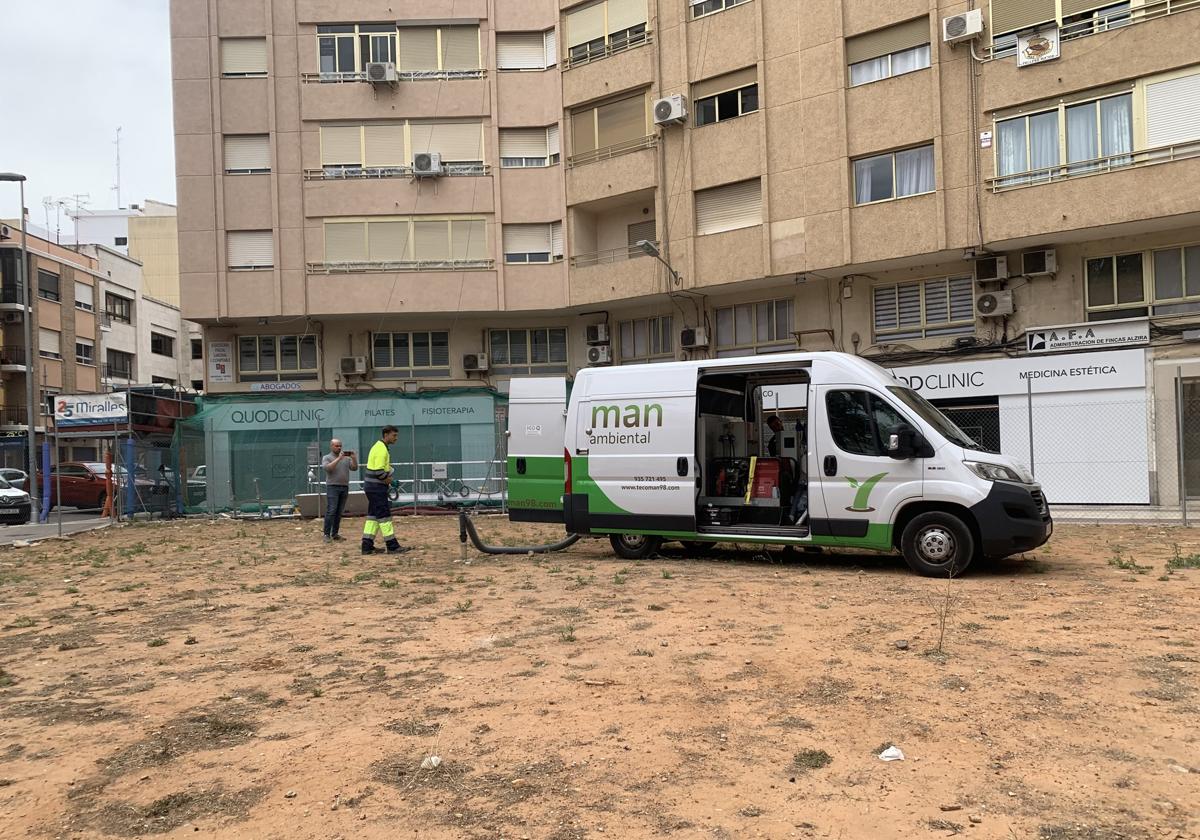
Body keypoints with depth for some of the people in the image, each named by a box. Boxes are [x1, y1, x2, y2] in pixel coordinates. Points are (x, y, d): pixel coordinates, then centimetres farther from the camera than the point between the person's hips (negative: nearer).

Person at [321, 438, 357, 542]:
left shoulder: (346, 458, 17)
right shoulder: (327, 458, 6)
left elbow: (354, 468, 6)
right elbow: (328, 468, -13)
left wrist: (354, 458, -10)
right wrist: (339, 458, -19)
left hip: (345, 487, 4)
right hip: (332, 487, -4)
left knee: (339, 512, 4)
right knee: (331, 511, -10)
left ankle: (335, 533, 7)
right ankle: (327, 534, -9)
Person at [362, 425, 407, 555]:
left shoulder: (378, 446, 16)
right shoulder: (382, 449, -17)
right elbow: (379, 471, -25)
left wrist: (388, 478, 10)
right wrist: (387, 479, -10)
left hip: (371, 486, 10)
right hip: (377, 487, -10)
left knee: (373, 515, 12)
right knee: (384, 515, -6)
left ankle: (367, 546, 13)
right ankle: (392, 546, -3)